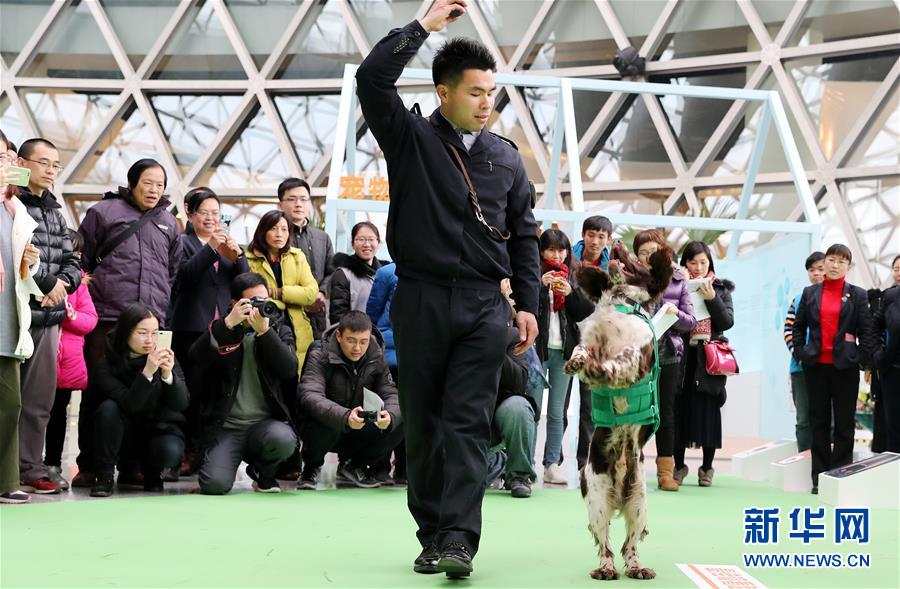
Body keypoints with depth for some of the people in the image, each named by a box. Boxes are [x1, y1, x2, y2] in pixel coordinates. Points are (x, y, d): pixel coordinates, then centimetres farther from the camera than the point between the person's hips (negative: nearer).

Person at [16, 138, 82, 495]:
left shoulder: (56, 213, 20)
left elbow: (71, 262, 18)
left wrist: (61, 284, -3)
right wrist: (49, 281, -10)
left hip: (50, 317, 7)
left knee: (40, 398, 8)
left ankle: (30, 468, 14)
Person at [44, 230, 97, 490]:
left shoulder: (78, 279, 9)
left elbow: (91, 319, 5)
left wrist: (71, 315, -13)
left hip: (69, 358, 4)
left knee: (59, 410, 10)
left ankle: (53, 465, 17)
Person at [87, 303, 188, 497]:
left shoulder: (165, 358, -8)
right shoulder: (108, 365, -15)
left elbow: (181, 404, -15)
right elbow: (129, 405, -27)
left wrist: (168, 374, -33)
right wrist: (147, 373, -41)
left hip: (160, 429, 1)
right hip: (125, 434, -1)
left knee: (170, 450, -31)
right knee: (108, 407, -29)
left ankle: (152, 472, 6)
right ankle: (104, 476, -15)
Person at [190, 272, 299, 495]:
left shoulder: (279, 329, 11)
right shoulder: (221, 329, 7)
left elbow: (289, 370, -7)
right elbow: (196, 359, -12)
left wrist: (264, 331, -17)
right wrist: (228, 324, -19)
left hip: (266, 422, 1)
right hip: (225, 426, -1)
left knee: (283, 439, -34)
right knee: (215, 484, -24)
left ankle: (262, 472, 3)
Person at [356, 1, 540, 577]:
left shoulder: (506, 156, 12)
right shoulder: (411, 139, 4)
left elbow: (524, 236, 15)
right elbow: (373, 80, -11)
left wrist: (528, 305, 8)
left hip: (484, 305, 1)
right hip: (422, 299, -1)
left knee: (469, 422, -6)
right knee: (423, 422, 4)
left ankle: (459, 539, -10)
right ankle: (431, 536, 12)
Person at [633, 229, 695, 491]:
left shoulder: (678, 280, 7)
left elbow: (691, 322, 6)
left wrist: (676, 313, -13)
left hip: (668, 354, 1)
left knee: (666, 412, 6)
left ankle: (666, 472, 13)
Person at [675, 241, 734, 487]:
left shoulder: (721, 288, 9)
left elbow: (727, 322, -1)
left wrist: (712, 299, -14)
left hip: (709, 359, 0)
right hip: (681, 356, 0)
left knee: (708, 410, -1)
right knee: (680, 409, 0)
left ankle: (707, 467, 9)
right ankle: (678, 464, 11)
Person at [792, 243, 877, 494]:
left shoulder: (857, 295, 3)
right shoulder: (810, 293, 8)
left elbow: (867, 330, 1)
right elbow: (798, 325, 10)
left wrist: (863, 358, -7)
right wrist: (800, 352, 1)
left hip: (845, 367, -2)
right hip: (816, 365, 2)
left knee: (844, 423, 3)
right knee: (818, 421, 6)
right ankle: (819, 477, 12)